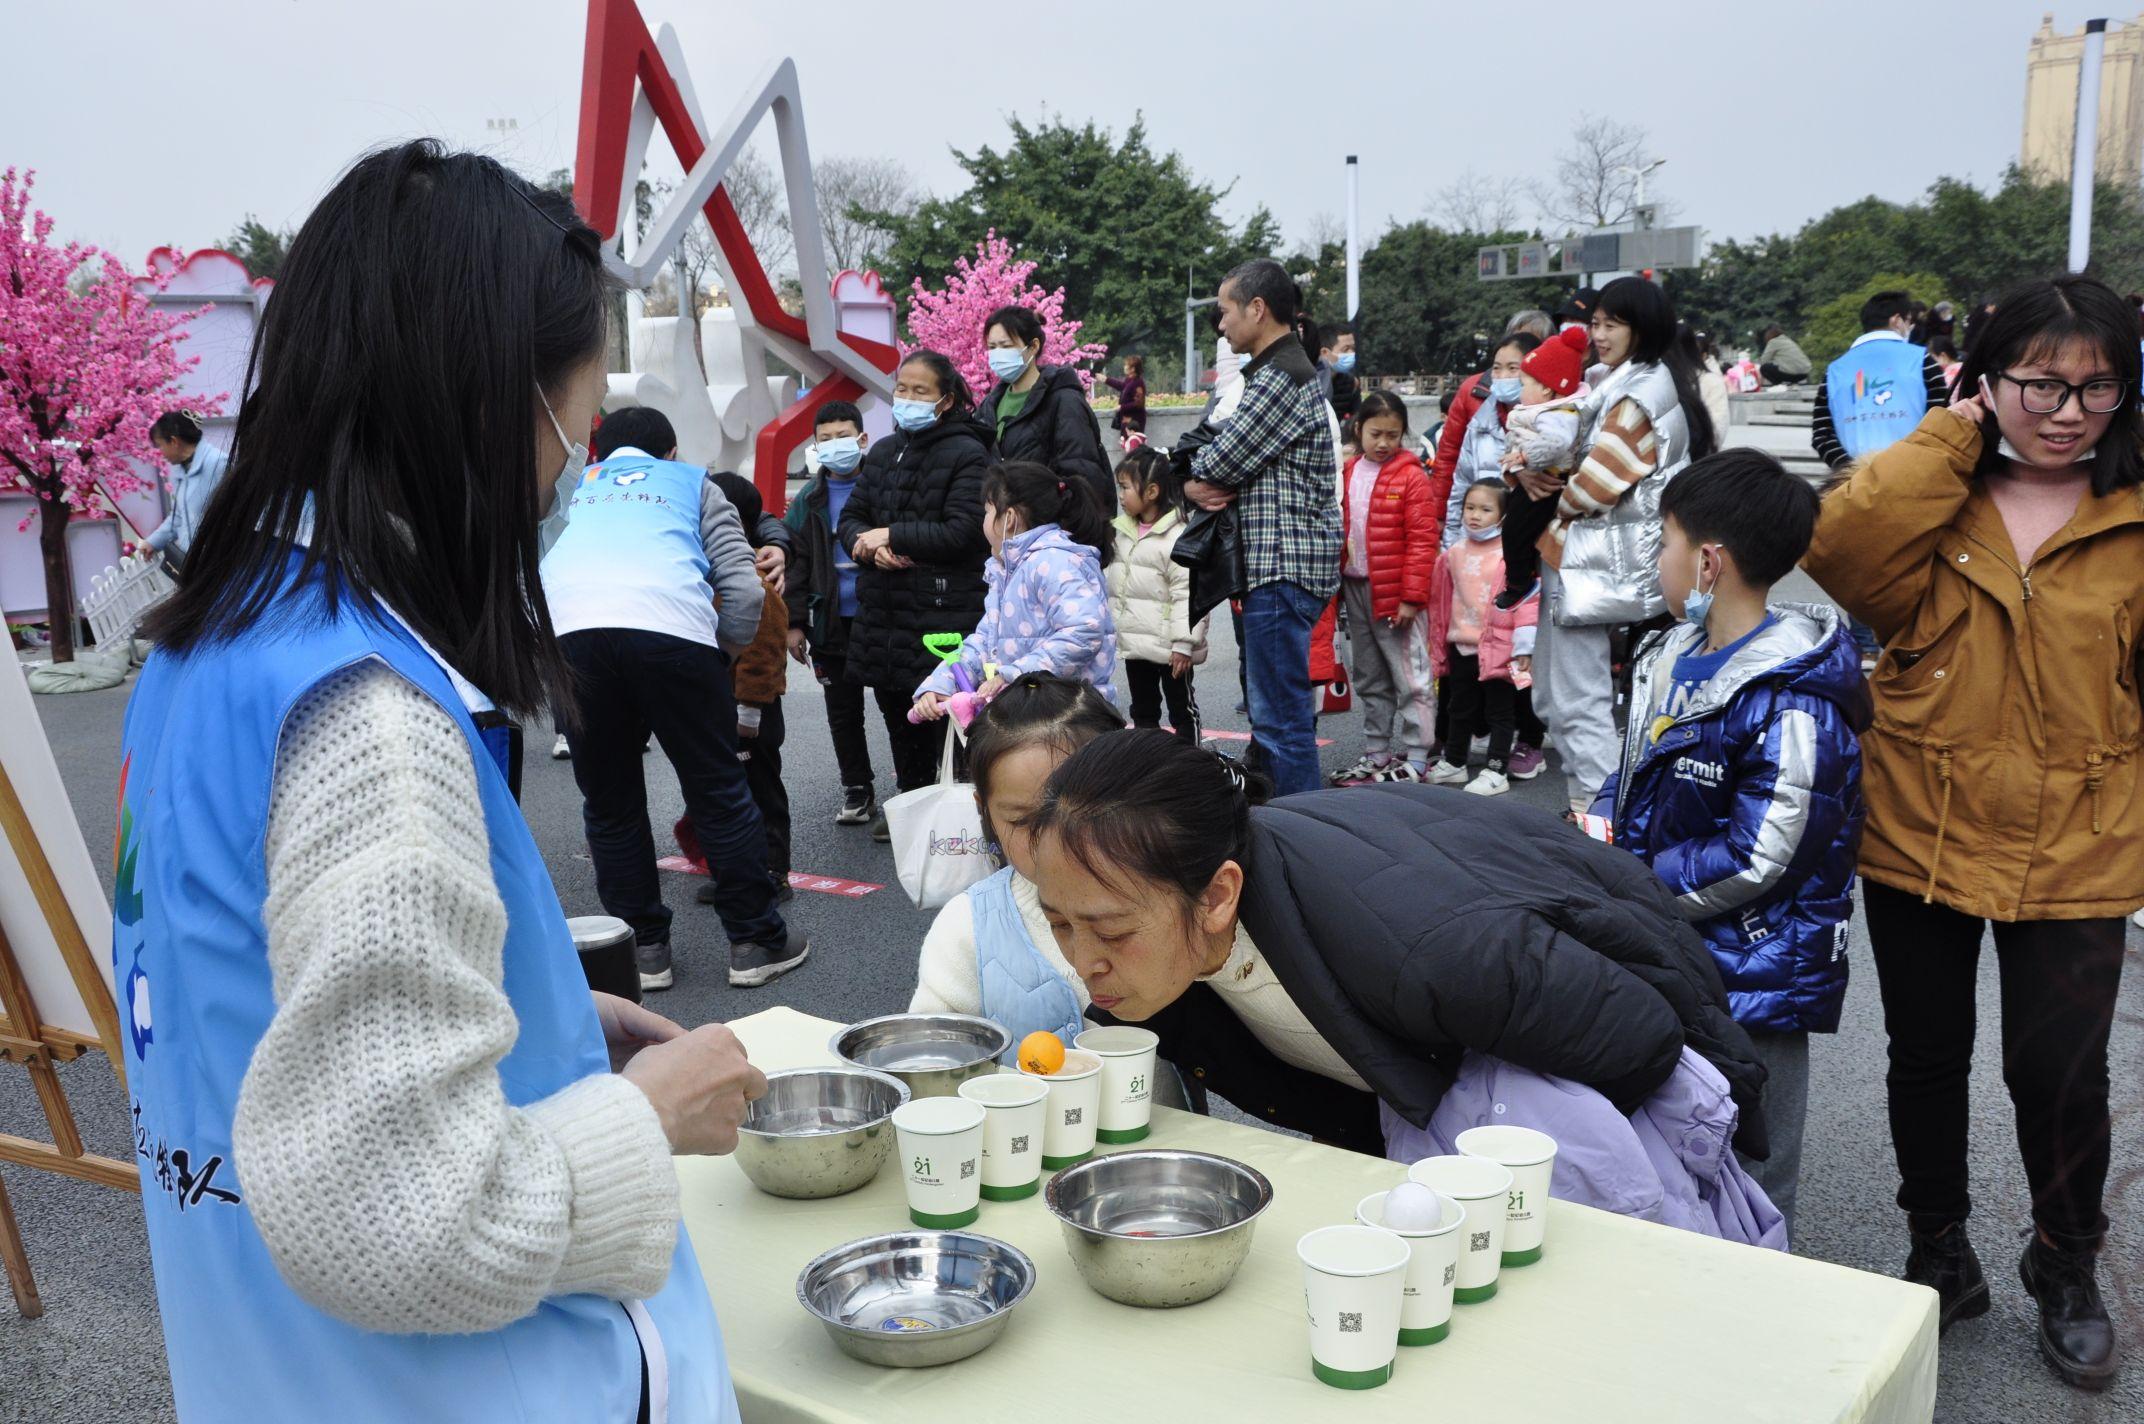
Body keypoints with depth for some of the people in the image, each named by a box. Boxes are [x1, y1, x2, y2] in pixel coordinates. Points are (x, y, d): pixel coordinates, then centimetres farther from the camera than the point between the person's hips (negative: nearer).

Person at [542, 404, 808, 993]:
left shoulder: (574, 491, 35)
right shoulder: (692, 481, 27)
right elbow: (745, 587, 14)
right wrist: (729, 650, 28)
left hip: (569, 629, 2)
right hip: (671, 626, -2)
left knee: (609, 803, 15)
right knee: (718, 789, 9)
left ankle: (644, 947, 20)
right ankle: (756, 941, 16)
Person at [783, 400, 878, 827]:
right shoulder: (809, 499, 6)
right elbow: (796, 563, 5)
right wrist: (796, 623, 0)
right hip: (832, 623, 4)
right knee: (843, 712, 11)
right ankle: (857, 790, 24)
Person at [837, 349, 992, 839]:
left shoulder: (966, 454, -8)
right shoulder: (882, 452, 14)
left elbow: (961, 532, -18)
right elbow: (849, 518, 14)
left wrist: (889, 534, -12)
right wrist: (868, 544, -9)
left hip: (944, 610, -7)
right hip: (884, 608, 7)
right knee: (896, 709, 16)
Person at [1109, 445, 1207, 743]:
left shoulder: (1178, 536, -17)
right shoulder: (1122, 530, 8)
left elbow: (1187, 593, -20)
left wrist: (1184, 643, -22)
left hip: (1169, 647, -8)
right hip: (1134, 642, 8)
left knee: (1182, 707, 5)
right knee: (1143, 709, 17)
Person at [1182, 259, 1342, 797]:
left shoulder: (1280, 376, -13)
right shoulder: (1288, 370, 21)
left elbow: (1217, 463, -15)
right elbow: (1230, 462, 20)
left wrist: (1194, 482, 7)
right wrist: (1204, 486, -2)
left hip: (1282, 566, -11)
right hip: (1280, 561, 11)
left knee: (1281, 720, -8)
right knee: (1278, 714, 16)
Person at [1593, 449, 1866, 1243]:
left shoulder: (1793, 704, -24)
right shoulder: (1674, 657, 6)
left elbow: (1755, 860, -25)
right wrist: (1600, 827, -2)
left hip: (1749, 978, -9)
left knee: (1748, 1187, 9)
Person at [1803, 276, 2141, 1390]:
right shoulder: (1933, 503, -2)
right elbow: (1840, 551, -23)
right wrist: (1948, 436, -16)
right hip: (1920, 836, 1)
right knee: (1927, 1057, 15)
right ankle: (1939, 1256, 37)